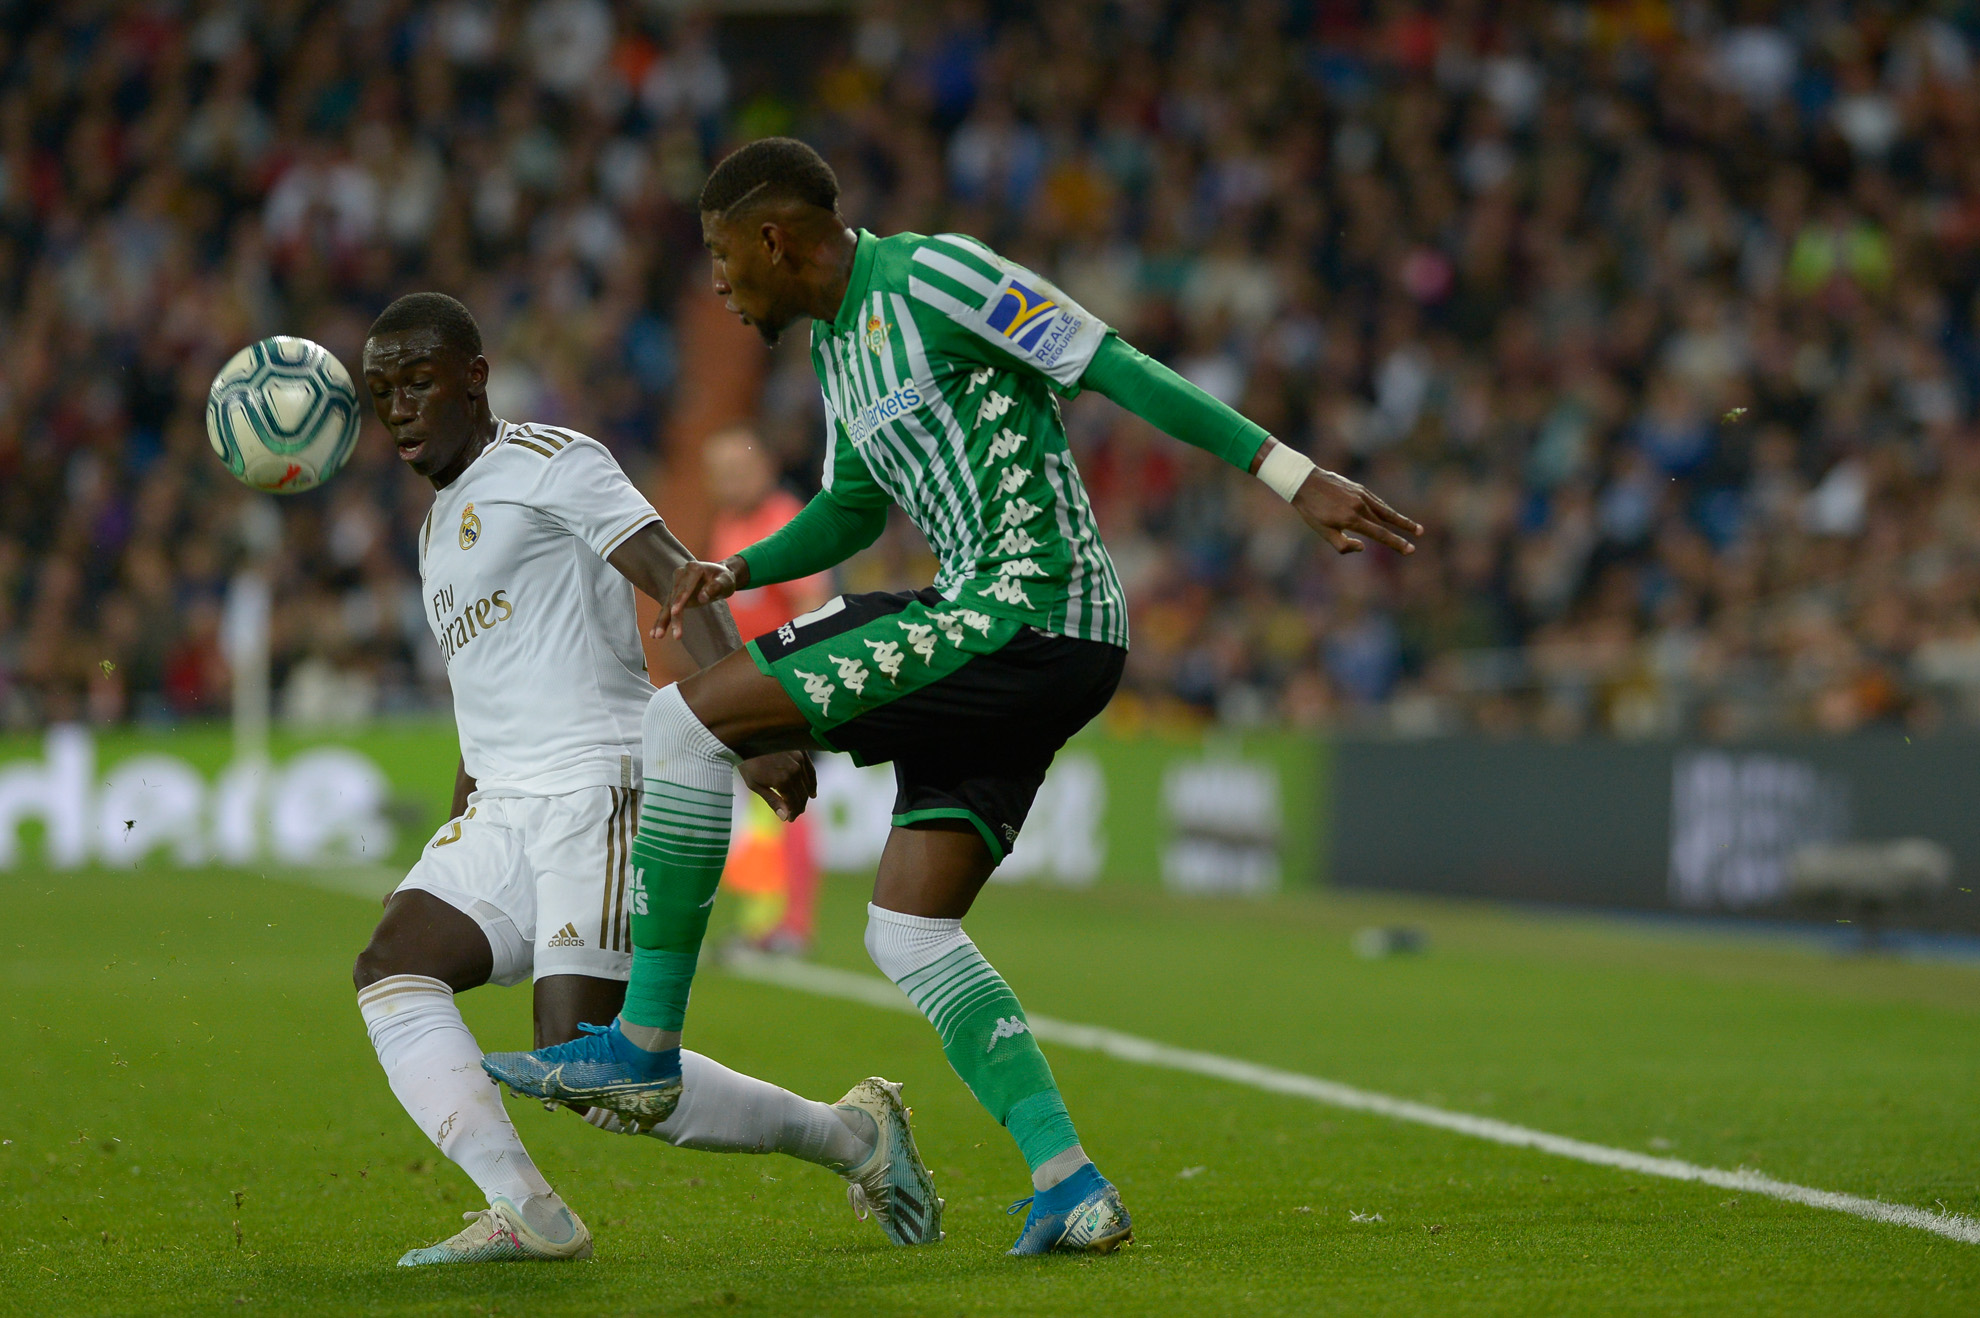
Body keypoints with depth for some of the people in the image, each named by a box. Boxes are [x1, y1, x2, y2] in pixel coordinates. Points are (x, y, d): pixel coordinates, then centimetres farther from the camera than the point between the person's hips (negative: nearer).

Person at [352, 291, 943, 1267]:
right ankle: (523, 1213, -20)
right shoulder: (441, 525, 25)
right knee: (392, 965, -13)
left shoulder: (550, 462, -3)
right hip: (501, 814, 9)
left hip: (599, 791, -9)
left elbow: (679, 582, -15)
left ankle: (850, 1134, -1)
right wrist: (444, 879, 29)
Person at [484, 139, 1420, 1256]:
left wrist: (1293, 476, -17)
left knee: (686, 721, -9)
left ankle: (644, 1047, -3)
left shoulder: (932, 275, -8)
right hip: (1026, 648, 10)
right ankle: (1070, 1184, 3)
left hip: (1027, 611, -10)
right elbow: (848, 513, 35)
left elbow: (1119, 370, -13)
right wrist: (741, 571, 15)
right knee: (908, 930, 9)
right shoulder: (840, 341, 21)